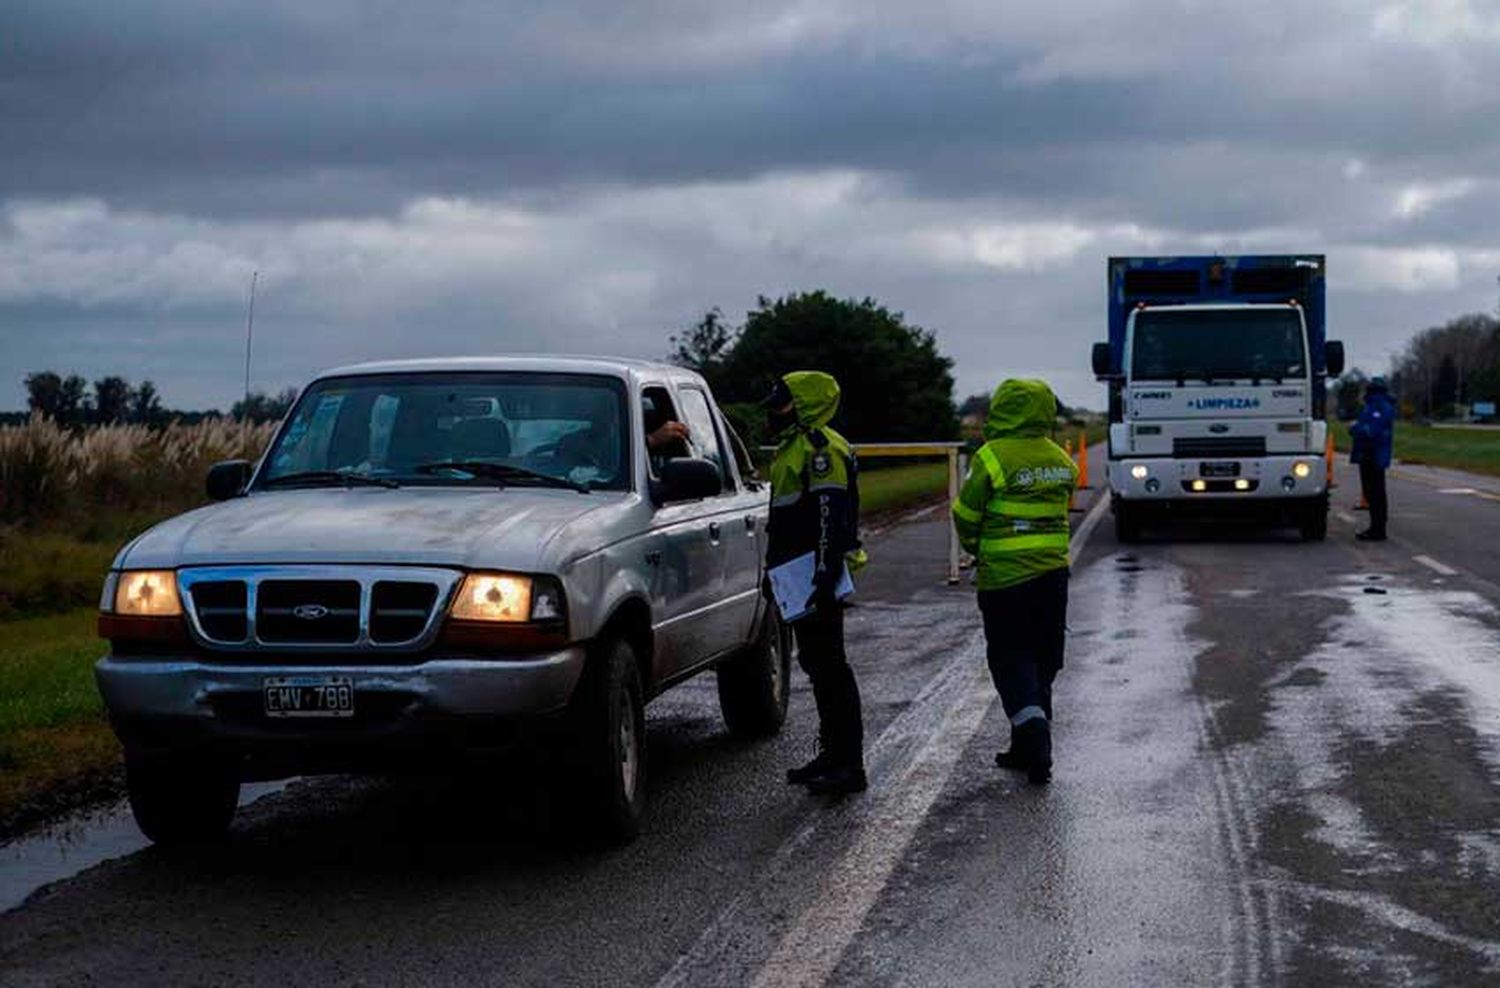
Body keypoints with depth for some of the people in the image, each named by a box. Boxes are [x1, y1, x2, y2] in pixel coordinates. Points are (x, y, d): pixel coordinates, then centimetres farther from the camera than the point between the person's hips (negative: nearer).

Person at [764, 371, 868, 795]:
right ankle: (833, 755, 22)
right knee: (816, 662, 15)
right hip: (800, 578, 11)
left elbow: (831, 513, -22)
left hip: (817, 575, -11)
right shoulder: (795, 447, 22)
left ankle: (849, 764, -11)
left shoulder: (819, 448, -13)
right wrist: (777, 570, 32)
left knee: (828, 664, -11)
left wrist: (826, 569, -29)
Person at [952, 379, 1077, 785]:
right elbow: (1063, 509, 12)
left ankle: (1035, 737, -15)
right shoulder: (1061, 460, 6)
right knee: (1041, 663, 13)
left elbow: (966, 515, -6)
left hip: (1004, 578, -6)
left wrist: (976, 550, 12)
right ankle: (1028, 748, 21)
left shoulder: (993, 457, -13)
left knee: (1011, 661, 2)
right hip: (1053, 573, 6)